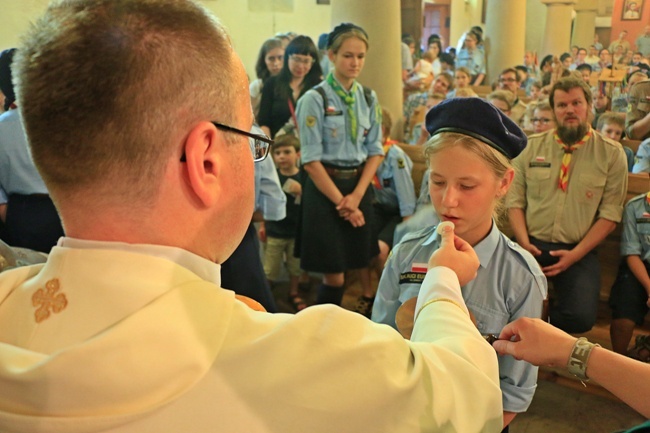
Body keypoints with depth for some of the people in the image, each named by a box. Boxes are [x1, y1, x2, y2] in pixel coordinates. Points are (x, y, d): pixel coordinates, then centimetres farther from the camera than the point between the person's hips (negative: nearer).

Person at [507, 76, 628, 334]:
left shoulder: (612, 154, 3)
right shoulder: (532, 147, 8)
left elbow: (610, 215, 0)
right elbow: (515, 200, 6)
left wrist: (575, 255, -11)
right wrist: (525, 244, -10)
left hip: (578, 252, 0)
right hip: (531, 246, 1)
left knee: (581, 317, -25)